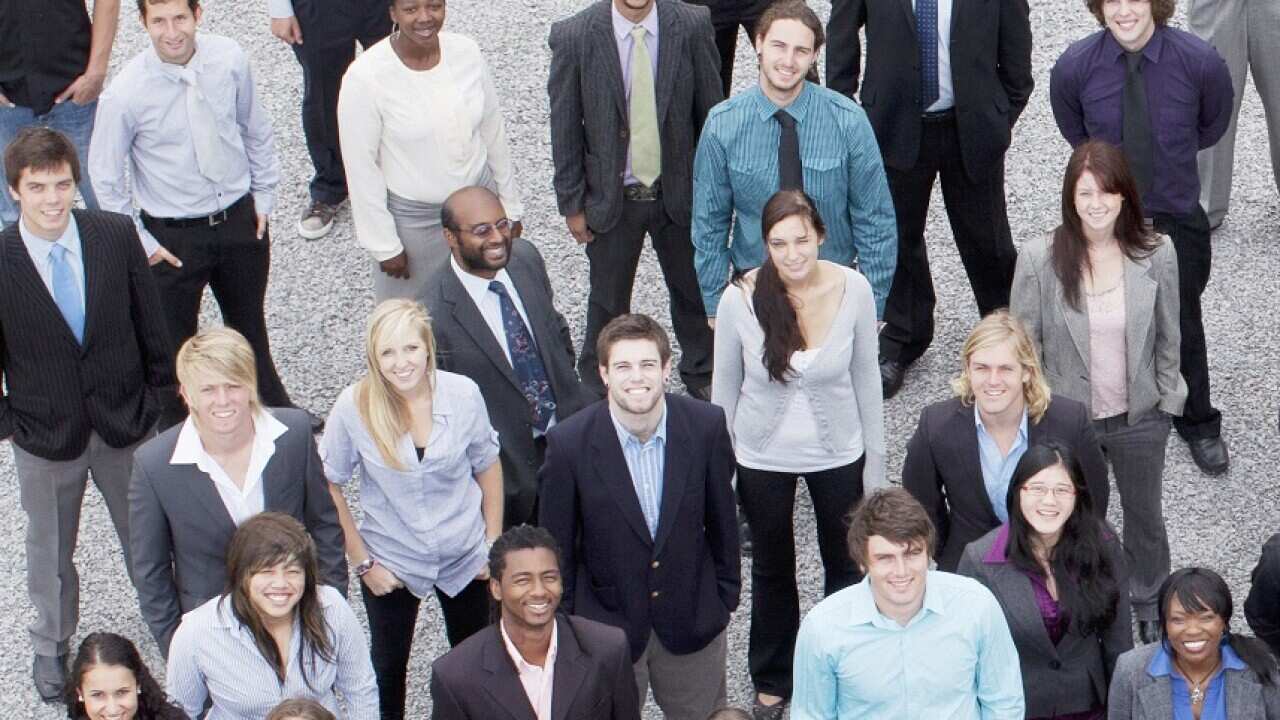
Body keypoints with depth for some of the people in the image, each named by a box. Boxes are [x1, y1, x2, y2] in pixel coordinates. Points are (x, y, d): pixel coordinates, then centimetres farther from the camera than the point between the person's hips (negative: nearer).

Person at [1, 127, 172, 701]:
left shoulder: (117, 236, -14)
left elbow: (150, 320, -1)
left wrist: (159, 394, 2)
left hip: (126, 421, 1)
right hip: (46, 434, -1)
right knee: (50, 547, 20)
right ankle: (51, 644, 45)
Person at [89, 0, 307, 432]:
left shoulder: (230, 60, -14)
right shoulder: (126, 94, -23)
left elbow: (255, 129, 4)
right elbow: (105, 179, -10)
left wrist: (264, 194, 6)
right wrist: (141, 242, -8)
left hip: (240, 218, 3)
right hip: (173, 235, -3)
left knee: (249, 325, 25)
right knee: (173, 344, 13)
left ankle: (274, 410, 49)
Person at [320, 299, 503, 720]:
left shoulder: (462, 394, -18)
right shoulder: (353, 408, -22)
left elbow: (487, 467, -3)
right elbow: (328, 488, -11)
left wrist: (493, 542, -2)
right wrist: (361, 560, -10)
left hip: (464, 556, 1)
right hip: (390, 562, -1)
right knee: (389, 664, 20)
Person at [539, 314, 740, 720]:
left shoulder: (706, 426, -14)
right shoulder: (569, 444, -19)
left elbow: (721, 517, 1)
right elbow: (556, 546, -8)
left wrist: (727, 595, 8)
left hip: (693, 618, 2)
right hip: (606, 622, -2)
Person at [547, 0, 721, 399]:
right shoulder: (573, 36, -16)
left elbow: (711, 109, -3)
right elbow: (565, 127, -7)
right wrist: (571, 202, -4)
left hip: (680, 189, 1)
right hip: (611, 197, -1)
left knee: (693, 290, 20)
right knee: (608, 301, 16)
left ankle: (701, 372, 46)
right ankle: (598, 391, 39)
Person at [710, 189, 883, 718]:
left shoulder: (853, 290, -19)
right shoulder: (740, 299, -22)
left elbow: (865, 377, -6)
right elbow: (725, 386, -7)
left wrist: (875, 459, -1)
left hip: (838, 452, 1)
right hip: (763, 457, 0)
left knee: (846, 566, 20)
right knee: (772, 570, 21)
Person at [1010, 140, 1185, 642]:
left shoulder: (1156, 254, -14)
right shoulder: (1039, 259, -17)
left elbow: (1167, 336, -1)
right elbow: (1025, 343, -8)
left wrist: (1165, 401, 2)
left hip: (1139, 417, 2)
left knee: (1144, 514, 23)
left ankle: (1148, 604, 49)